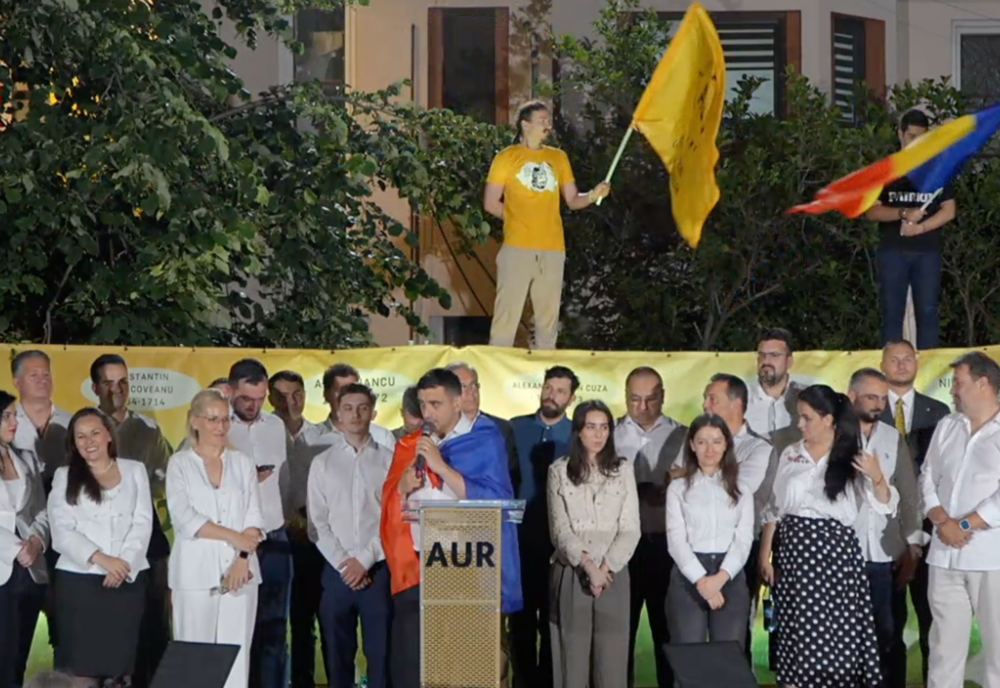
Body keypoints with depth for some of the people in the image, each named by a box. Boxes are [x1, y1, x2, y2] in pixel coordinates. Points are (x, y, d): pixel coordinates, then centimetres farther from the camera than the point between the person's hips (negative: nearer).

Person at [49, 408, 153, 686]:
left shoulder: (134, 470, 11)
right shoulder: (65, 476, 8)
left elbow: (143, 523, 3)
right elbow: (62, 531, -2)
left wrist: (124, 562, -12)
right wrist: (100, 559, -15)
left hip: (127, 580, 1)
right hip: (79, 580, -1)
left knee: (123, 658, 1)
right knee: (82, 662, -5)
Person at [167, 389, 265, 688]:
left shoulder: (242, 463, 12)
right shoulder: (180, 463, 4)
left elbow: (254, 517, 5)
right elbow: (184, 517, -7)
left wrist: (242, 559, -10)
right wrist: (234, 537, -11)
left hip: (239, 571, 2)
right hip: (196, 573, -2)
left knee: (236, 654, -1)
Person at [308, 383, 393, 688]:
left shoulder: (389, 460, 4)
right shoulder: (322, 463, 8)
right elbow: (318, 522, 3)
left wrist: (364, 560, -10)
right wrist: (343, 563, -7)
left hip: (378, 569, -1)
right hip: (337, 571, 1)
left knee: (380, 651, 0)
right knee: (338, 653, 5)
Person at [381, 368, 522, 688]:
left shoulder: (484, 441, 2)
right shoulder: (409, 446, 15)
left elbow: (492, 501, -9)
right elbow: (390, 507, 16)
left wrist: (440, 465, -14)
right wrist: (403, 486, -7)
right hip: (416, 569, 4)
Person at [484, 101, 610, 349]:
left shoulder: (558, 158, 15)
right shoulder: (507, 157, 4)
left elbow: (572, 200, 13)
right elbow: (491, 203, 3)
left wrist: (592, 196, -5)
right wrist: (518, 217, 4)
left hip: (552, 248, 4)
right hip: (517, 247, -4)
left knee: (549, 317, 6)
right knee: (507, 314, -8)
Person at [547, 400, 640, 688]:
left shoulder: (622, 470, 8)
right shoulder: (559, 471, 5)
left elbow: (630, 529, 2)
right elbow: (560, 529, -1)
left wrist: (605, 568, -10)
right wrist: (587, 565, -14)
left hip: (613, 576, 1)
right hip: (570, 575, 0)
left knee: (612, 660, -2)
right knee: (571, 658, -1)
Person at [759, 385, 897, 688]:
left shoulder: (852, 458, -2)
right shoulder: (790, 455, 8)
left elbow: (885, 506, -8)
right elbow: (774, 508, 12)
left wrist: (877, 478, -28)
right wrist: (765, 554, 7)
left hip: (835, 549, -3)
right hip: (795, 549, 3)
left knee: (836, 629, -5)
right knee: (797, 630, 4)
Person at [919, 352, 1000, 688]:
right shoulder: (946, 426, 14)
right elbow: (928, 479, 12)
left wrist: (964, 526, -13)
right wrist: (942, 522, -5)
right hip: (946, 555, 5)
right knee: (944, 643, 8)